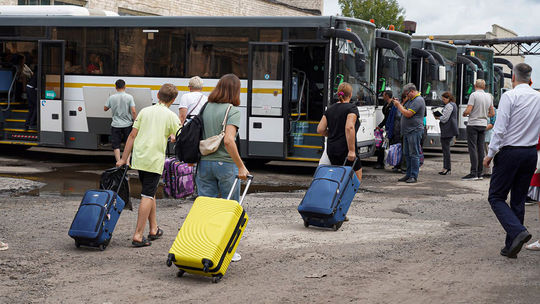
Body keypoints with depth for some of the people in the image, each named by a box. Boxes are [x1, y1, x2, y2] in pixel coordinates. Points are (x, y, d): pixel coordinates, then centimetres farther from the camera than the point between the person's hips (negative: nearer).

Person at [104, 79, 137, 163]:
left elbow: (105, 108, 10)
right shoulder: (129, 97, -7)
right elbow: (133, 111, -12)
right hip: (127, 124, 0)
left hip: (115, 125, 0)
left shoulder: (111, 98, -3)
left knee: (116, 146, 6)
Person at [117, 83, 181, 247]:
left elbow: (132, 135, 7)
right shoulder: (171, 116, -2)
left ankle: (154, 229, 27)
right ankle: (138, 235, -9)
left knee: (150, 193, 19)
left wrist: (124, 159, 11)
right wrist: (173, 137, 24)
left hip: (139, 158, 5)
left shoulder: (145, 111, 9)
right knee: (148, 195, -4)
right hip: (155, 160, -5)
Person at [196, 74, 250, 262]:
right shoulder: (232, 111, -11)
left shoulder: (205, 108, 6)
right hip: (225, 163, -5)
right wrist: (241, 166, -19)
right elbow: (228, 141, -23)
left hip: (204, 162, 5)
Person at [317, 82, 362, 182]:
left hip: (331, 149, 6)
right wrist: (352, 150, -22)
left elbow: (320, 130, 7)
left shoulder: (330, 109, 11)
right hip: (345, 150, -6)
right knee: (356, 177, 4)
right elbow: (349, 128, -22)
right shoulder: (352, 108, -8)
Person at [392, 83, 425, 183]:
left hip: (415, 131, -10)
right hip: (407, 131, 10)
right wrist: (398, 104, 11)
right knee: (407, 154, 12)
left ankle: (414, 176, -5)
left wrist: (398, 105, -9)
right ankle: (408, 174, 18)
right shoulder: (410, 100, 20)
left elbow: (408, 114, -19)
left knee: (414, 154, -7)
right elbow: (404, 110, 25)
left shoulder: (418, 100, -13)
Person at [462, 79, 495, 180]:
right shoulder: (489, 96, 8)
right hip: (483, 124, 6)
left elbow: (468, 111, -17)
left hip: (473, 124, -6)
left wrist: (464, 114, 4)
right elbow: (492, 113, 13)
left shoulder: (474, 95, -11)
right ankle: (479, 173, 9)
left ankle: (474, 173, -13)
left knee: (472, 148, -7)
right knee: (480, 148, 8)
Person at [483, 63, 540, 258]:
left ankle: (518, 231, -17)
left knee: (496, 197, 3)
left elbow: (500, 129, -13)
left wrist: (490, 154, -7)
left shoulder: (510, 96, -10)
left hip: (510, 152, -6)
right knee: (518, 200, 12)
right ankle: (511, 247, 15)